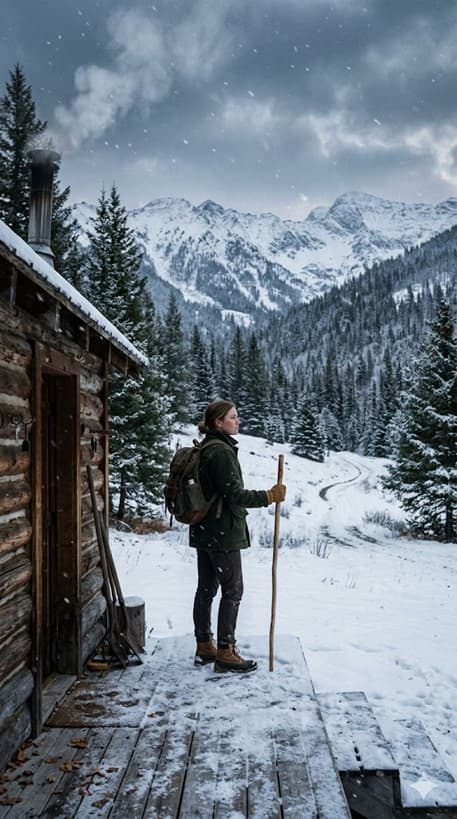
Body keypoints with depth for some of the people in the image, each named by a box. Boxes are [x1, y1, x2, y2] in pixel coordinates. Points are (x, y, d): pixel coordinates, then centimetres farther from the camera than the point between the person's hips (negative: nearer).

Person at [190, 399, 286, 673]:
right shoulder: (221, 451, -18)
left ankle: (205, 647, 25)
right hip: (223, 533, -10)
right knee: (232, 591, 0)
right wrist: (270, 496, -14)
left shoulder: (205, 449, 13)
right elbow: (235, 494, -20)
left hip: (204, 532, 10)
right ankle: (225, 653, 6)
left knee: (206, 589, 15)